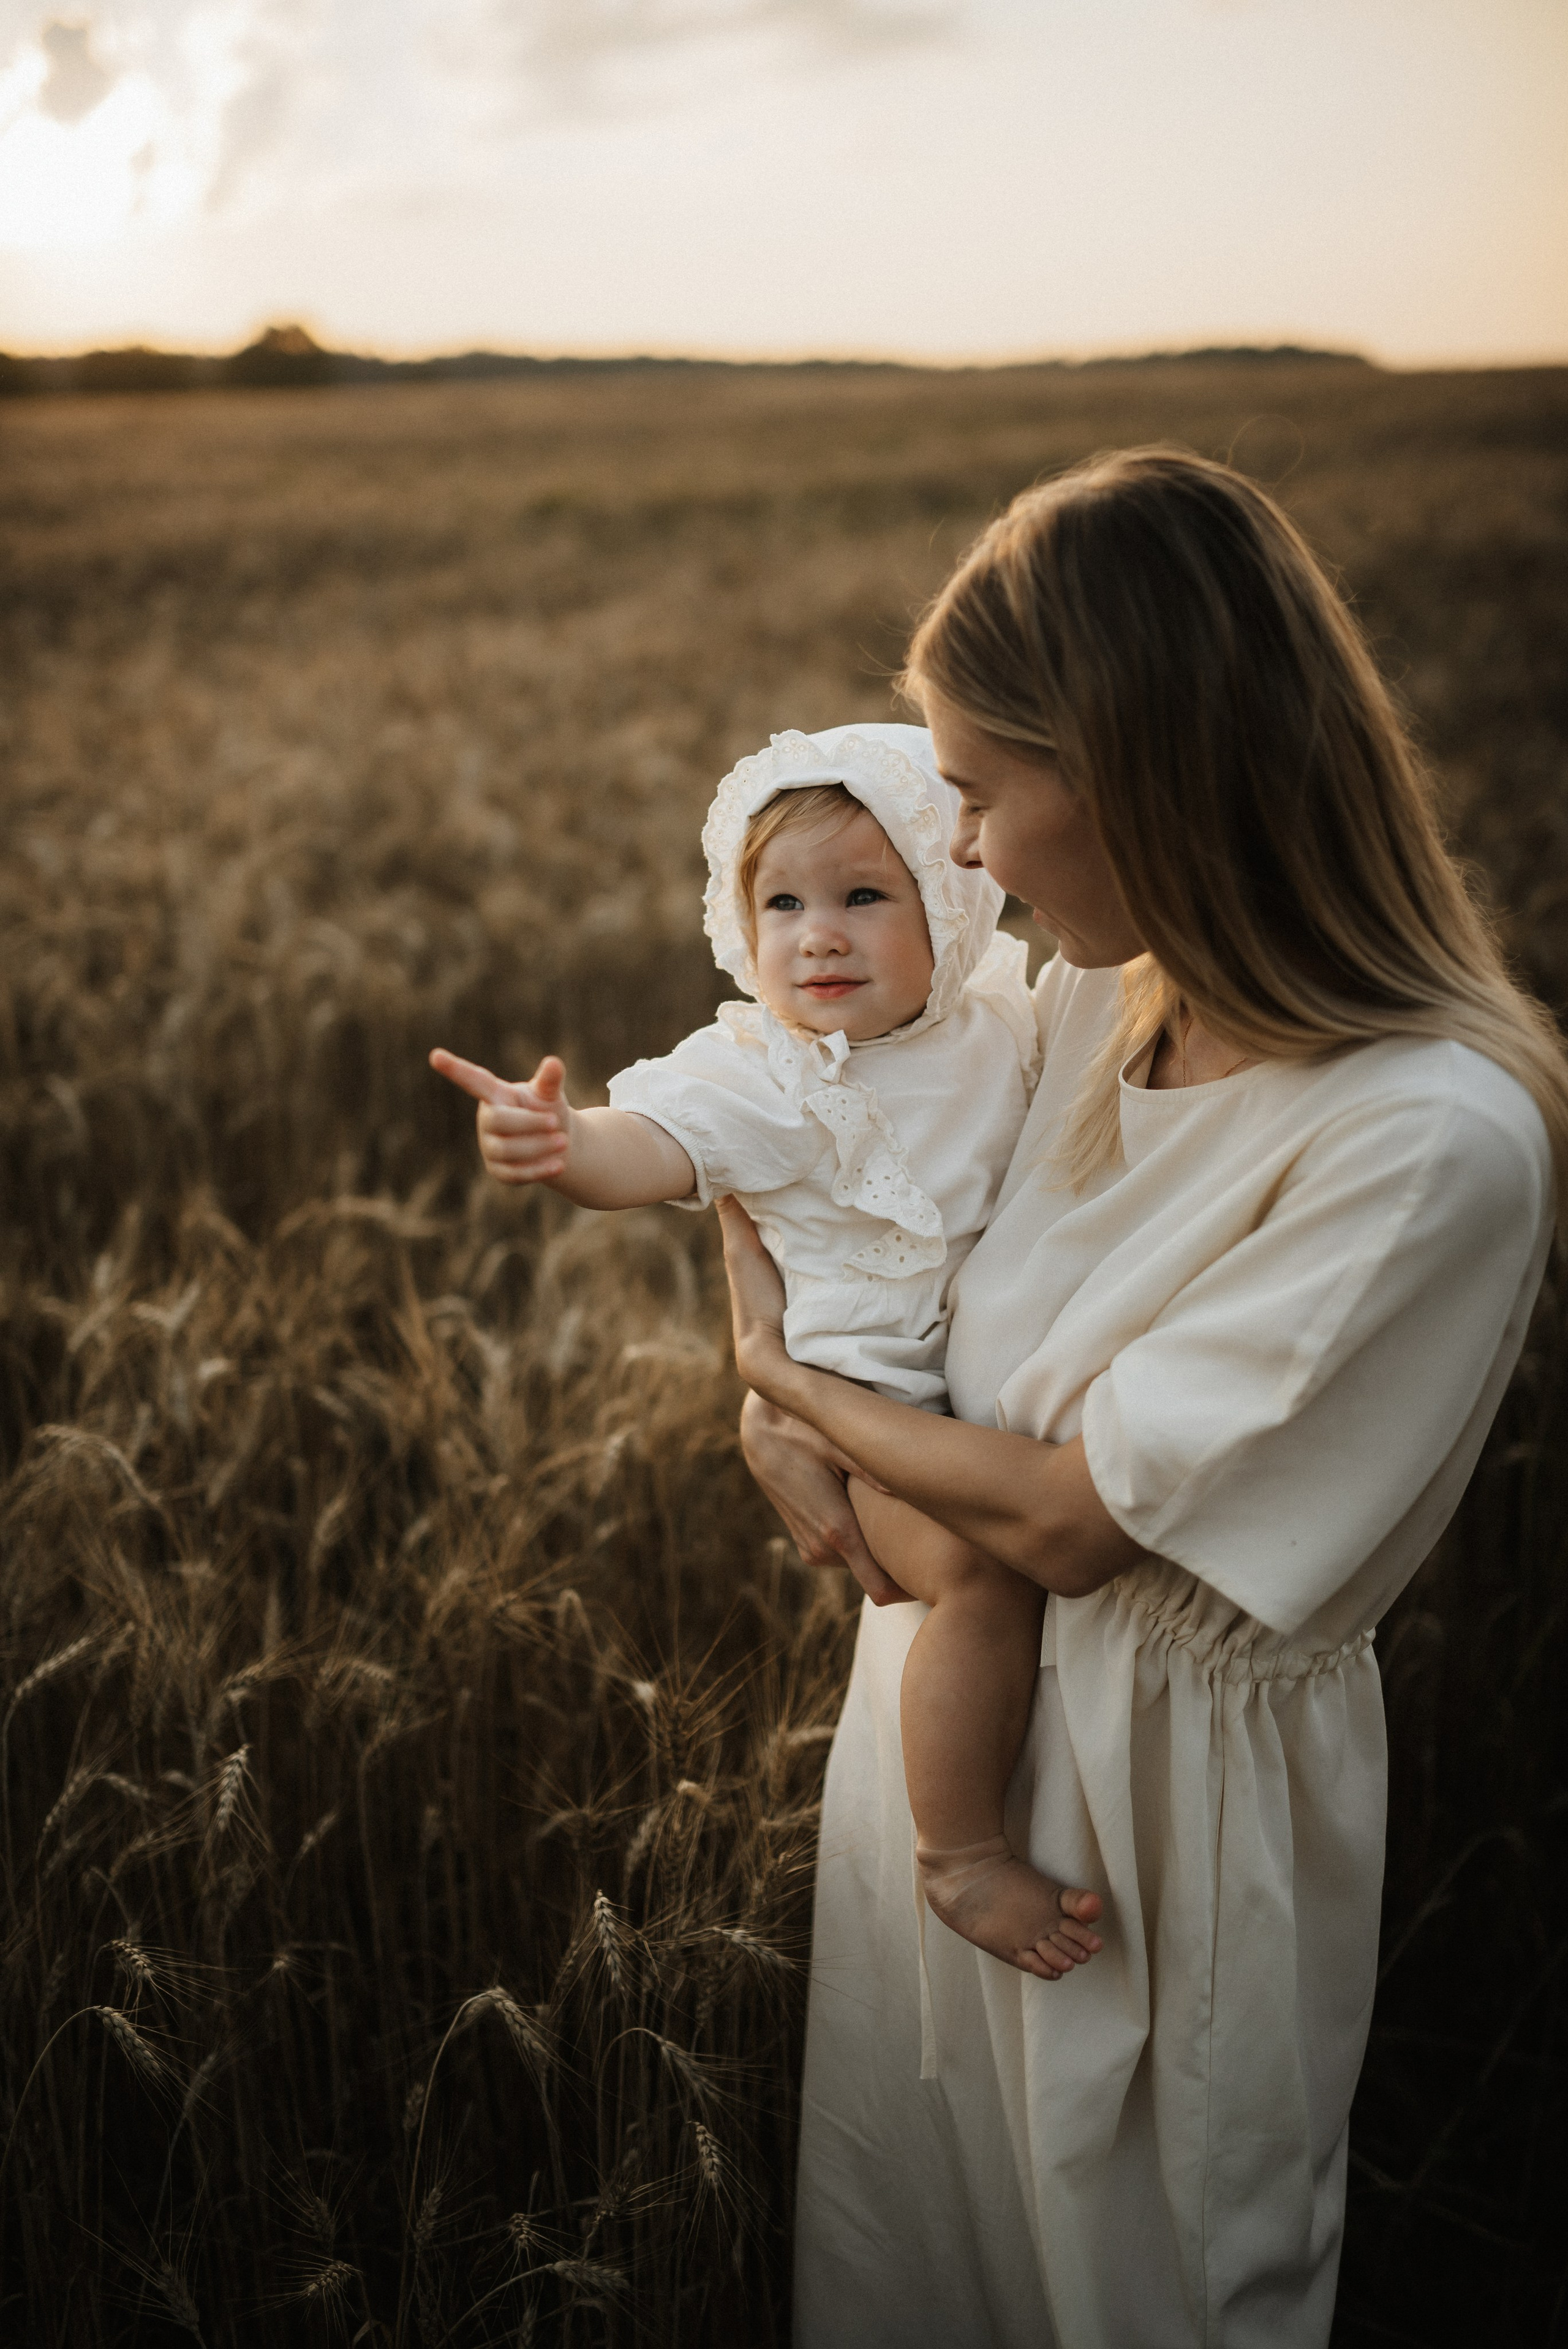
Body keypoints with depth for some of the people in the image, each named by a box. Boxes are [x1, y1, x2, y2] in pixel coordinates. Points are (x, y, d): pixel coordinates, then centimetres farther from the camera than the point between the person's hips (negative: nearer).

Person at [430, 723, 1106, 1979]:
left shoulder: (1007, 1015, 1)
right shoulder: (763, 1074, -17)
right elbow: (650, 1145, -37)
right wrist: (562, 1142, -55)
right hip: (877, 1396, -7)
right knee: (987, 1568, -28)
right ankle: (961, 1853, -10)